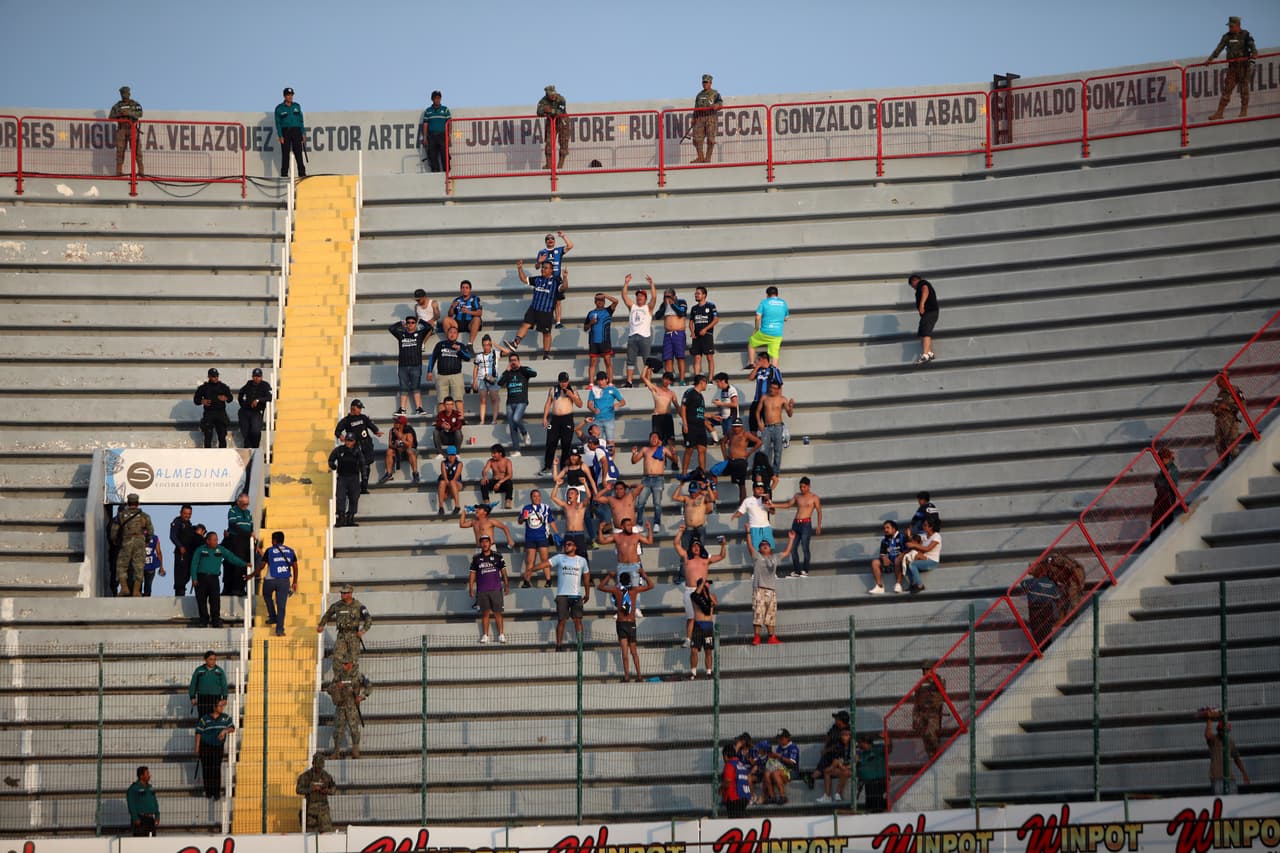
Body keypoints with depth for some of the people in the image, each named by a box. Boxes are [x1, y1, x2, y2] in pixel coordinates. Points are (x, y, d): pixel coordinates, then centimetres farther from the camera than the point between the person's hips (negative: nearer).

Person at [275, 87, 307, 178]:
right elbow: (278, 123, -1)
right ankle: (284, 173, 1)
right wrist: (280, 136, -10)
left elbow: (301, 121, 13)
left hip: (296, 131, 2)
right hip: (285, 132, -2)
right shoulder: (279, 108, 1)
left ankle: (302, 173, -2)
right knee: (285, 154, -3)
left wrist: (303, 133, 7)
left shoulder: (297, 106, 11)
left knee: (298, 153, -2)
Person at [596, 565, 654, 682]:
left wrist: (609, 576, 17)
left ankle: (626, 674, -16)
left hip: (620, 623, -1)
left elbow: (600, 587, 8)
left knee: (624, 650, -6)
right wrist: (643, 574, 18)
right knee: (633, 650, 12)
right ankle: (638, 674, 11)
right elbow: (650, 585, 9)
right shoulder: (634, 590, -3)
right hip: (631, 623, 1)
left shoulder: (616, 590, -4)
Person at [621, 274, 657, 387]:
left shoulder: (648, 308, 8)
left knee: (646, 360, -4)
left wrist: (651, 284, -10)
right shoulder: (632, 306, 17)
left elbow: (654, 297, -5)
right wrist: (626, 283, 1)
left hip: (644, 336, -3)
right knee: (630, 360, 1)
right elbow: (624, 296, 9)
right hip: (632, 336, 3)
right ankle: (629, 381, 1)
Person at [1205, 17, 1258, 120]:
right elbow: (1219, 48, 4)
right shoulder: (1227, 36, 10)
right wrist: (1210, 58, -8)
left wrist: (1254, 53, -35)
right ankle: (1219, 113, -3)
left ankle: (1244, 111, 7)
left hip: (1244, 65, -4)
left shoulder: (1245, 35, -1)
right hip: (1232, 66, 4)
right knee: (1226, 89, -1)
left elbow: (1251, 45, -14)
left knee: (1244, 88, 0)